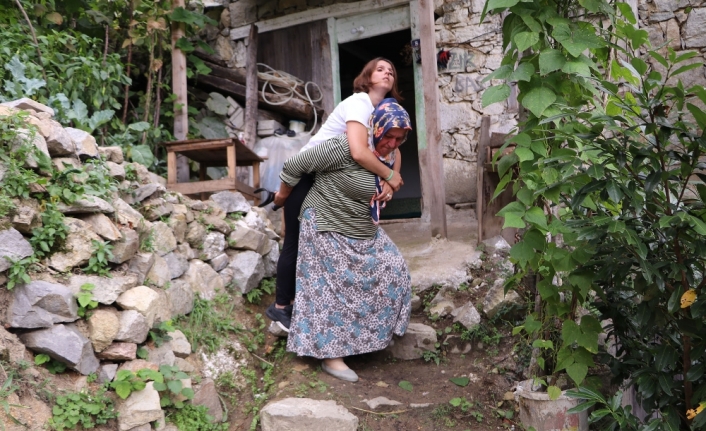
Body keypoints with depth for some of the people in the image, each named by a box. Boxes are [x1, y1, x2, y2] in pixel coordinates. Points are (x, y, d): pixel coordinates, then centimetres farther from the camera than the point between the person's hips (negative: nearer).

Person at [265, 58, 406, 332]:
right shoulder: (360, 103, -24)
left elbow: (394, 151, 1)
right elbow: (359, 152, -39)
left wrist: (389, 182, -19)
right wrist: (390, 176, -26)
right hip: (305, 178, -9)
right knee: (296, 242, 1)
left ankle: (297, 299, 27)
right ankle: (280, 307, 15)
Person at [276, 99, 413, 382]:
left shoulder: (387, 155, 1)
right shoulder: (345, 147, -25)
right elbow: (295, 166, -17)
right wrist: (283, 196, -3)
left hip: (364, 233, 9)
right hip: (328, 230, -9)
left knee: (391, 270, 8)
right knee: (333, 289, -3)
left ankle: (369, 332, 23)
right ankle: (330, 355, 9)